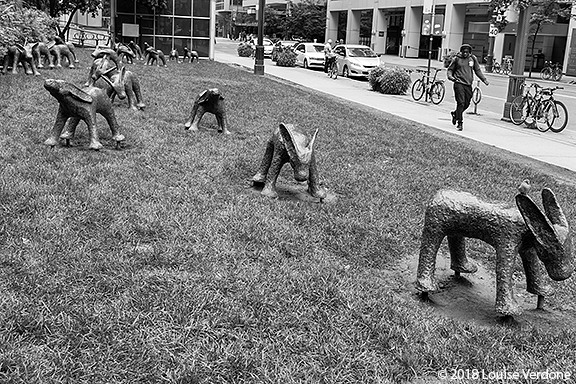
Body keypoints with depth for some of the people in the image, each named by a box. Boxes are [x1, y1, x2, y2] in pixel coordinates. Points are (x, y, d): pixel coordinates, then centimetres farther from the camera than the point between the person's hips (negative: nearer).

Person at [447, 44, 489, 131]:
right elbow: (450, 69, 9)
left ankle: (455, 114, 35)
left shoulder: (473, 59, 8)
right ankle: (459, 123, -5)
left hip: (468, 85, 4)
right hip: (459, 84, -4)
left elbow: (478, 70, 17)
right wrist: (450, 76, -11)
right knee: (461, 103, -12)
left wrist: (484, 79, 9)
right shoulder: (456, 59, 1)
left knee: (466, 104, 8)